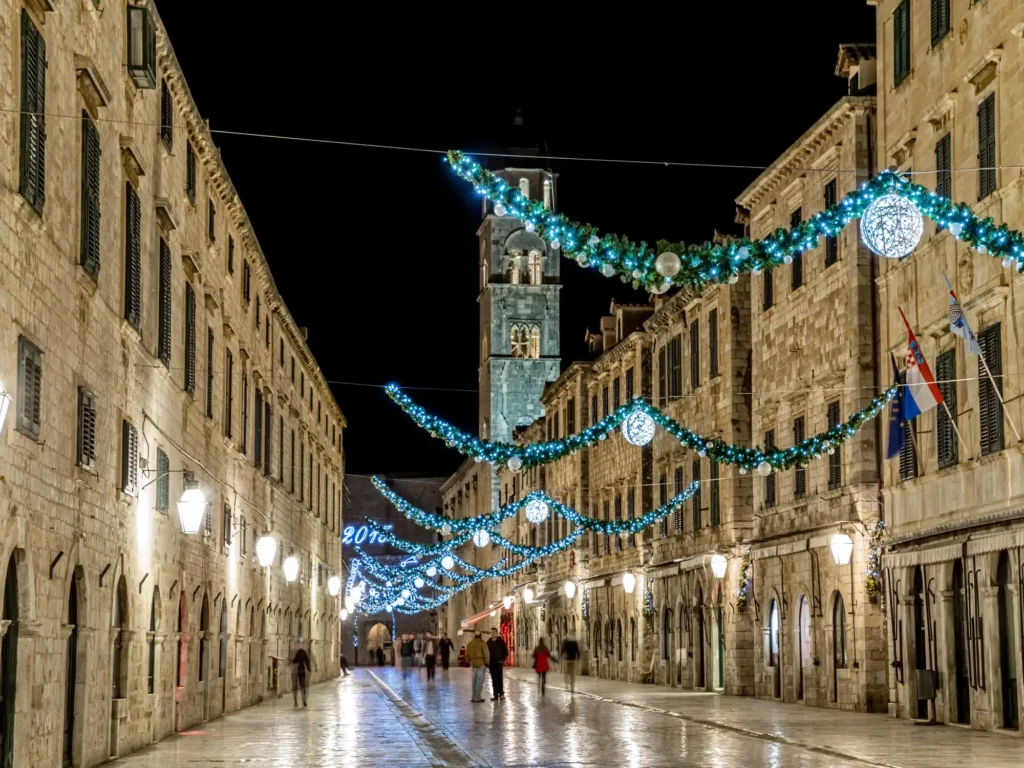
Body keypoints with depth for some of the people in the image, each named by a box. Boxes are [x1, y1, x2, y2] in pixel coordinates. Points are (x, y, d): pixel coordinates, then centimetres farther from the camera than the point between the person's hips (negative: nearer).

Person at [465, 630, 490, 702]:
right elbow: (486, 654, -14)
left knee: (475, 681, 14)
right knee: (480, 681, -3)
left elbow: (467, 654, 13)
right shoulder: (482, 643, -13)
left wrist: (469, 661, 24)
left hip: (473, 664, 6)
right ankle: (477, 698, -4)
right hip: (481, 663, -6)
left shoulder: (470, 643, 7)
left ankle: (474, 697, 16)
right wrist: (487, 663, -3)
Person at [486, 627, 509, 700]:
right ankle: (495, 695, 5)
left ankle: (501, 693, 1)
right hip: (491, 664, 4)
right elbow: (486, 652, 12)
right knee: (494, 680, 4)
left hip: (499, 663, -4)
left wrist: (502, 660, -9)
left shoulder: (501, 641, -2)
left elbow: (505, 652, -2)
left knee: (500, 679, -4)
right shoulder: (488, 642, 9)